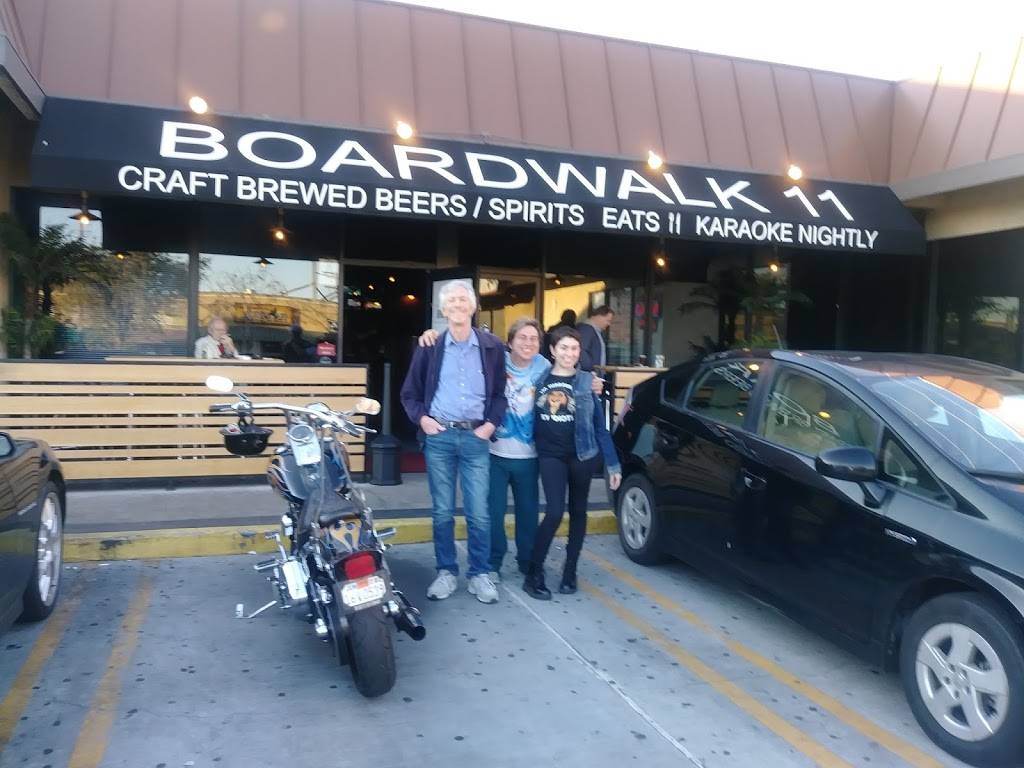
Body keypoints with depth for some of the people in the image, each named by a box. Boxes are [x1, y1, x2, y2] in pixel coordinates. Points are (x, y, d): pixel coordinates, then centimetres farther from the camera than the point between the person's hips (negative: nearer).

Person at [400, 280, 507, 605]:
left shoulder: (492, 347, 5)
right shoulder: (430, 347, 5)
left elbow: (500, 392, 9)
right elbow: (410, 392, 11)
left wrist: (492, 423, -4)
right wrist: (421, 418, -4)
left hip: (476, 437, 0)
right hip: (439, 436, 1)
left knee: (479, 512, 0)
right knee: (442, 511, 7)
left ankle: (480, 574, 14)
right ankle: (446, 572, 20)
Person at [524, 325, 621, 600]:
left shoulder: (586, 382, 0)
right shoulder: (539, 379, 2)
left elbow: (599, 425, 2)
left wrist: (613, 463, 0)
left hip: (581, 455, 1)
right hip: (550, 455, -1)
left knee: (577, 512, 10)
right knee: (554, 512, -12)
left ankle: (570, 572, 24)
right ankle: (533, 574, 1)